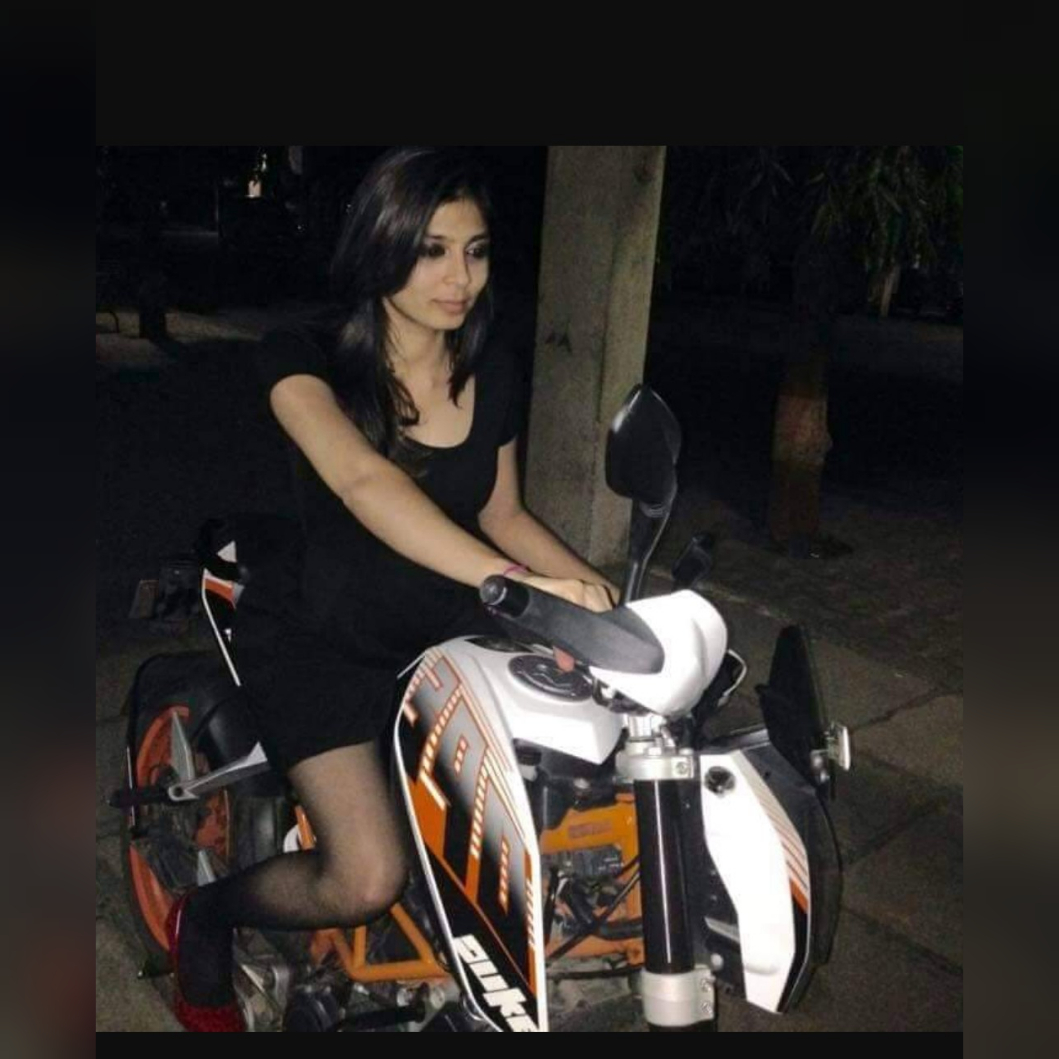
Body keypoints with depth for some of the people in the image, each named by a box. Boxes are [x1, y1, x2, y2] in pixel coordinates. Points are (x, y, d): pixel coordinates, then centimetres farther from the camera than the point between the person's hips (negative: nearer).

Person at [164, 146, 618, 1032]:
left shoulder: (493, 373, 1)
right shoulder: (306, 358, -16)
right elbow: (364, 482, -36)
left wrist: (589, 582, -5)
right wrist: (514, 584, -49)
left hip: (450, 633, 5)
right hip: (326, 639, -5)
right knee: (367, 883, -21)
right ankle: (202, 920, 14)